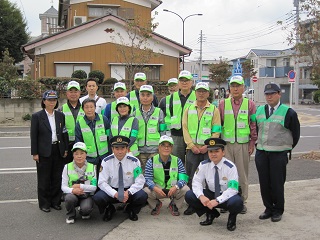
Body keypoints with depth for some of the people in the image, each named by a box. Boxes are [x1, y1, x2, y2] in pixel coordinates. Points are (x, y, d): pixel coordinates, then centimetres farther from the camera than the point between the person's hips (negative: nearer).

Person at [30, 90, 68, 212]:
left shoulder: (60, 115, 7)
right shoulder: (37, 116, -4)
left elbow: (64, 133, 9)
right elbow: (33, 136, -5)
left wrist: (65, 149, 4)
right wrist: (34, 153, -8)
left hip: (58, 150, 3)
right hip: (44, 152, -3)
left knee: (57, 178, 9)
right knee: (44, 179, 6)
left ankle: (55, 201, 21)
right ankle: (44, 203, 17)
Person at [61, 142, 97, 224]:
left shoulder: (92, 167, 0)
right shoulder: (67, 167, -1)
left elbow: (94, 187, -4)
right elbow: (63, 187, -5)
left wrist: (81, 186, -17)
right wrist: (73, 190, -26)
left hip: (86, 195, 0)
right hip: (72, 194, 1)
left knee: (86, 208, -32)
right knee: (70, 198, -35)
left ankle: (84, 212, 10)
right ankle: (70, 215, 0)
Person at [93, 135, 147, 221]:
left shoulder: (134, 161, -10)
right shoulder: (106, 162, -10)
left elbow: (140, 181, -9)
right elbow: (102, 182, -11)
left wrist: (128, 192, -26)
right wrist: (115, 194, -26)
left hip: (129, 191, 0)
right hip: (112, 190, 0)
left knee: (143, 196, -30)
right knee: (98, 197, -30)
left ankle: (131, 210, 7)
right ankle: (109, 210, 7)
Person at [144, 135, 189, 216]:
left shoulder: (177, 161, 0)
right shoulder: (151, 161, -4)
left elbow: (183, 178, -8)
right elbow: (148, 178, -10)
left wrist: (176, 186, -30)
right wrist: (155, 188, -31)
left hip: (173, 190, 1)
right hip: (157, 190, 0)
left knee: (186, 189, -27)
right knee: (146, 191, -31)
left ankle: (174, 205, 7)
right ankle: (156, 205, 8)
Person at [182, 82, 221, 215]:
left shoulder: (214, 109, 5)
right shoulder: (189, 109, 11)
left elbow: (216, 131, 0)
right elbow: (185, 128, 5)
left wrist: (207, 146, -11)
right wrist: (191, 145, -6)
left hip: (208, 149, -2)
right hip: (192, 149, 2)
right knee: (191, 177, 2)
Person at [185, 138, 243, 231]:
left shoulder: (230, 167, -19)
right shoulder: (204, 165, -8)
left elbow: (233, 189, -23)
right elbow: (196, 182, -9)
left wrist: (217, 201, -33)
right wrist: (201, 196, -30)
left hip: (226, 196, -4)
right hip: (210, 194, 4)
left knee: (236, 202, -39)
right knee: (189, 196, -18)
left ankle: (232, 218, 1)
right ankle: (211, 214, 6)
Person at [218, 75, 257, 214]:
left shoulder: (250, 104, 5)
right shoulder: (223, 104, 7)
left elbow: (254, 125, 5)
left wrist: (252, 143, 1)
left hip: (243, 145, 0)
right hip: (226, 144, 1)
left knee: (242, 174, 6)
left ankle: (242, 201, 18)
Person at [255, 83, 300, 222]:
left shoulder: (288, 112, -5)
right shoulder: (259, 111, 9)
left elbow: (295, 134, 3)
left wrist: (286, 148, 7)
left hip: (279, 155, -4)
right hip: (261, 153, 4)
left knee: (277, 184, 3)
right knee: (264, 183, 9)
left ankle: (278, 211, 18)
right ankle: (269, 209, 23)